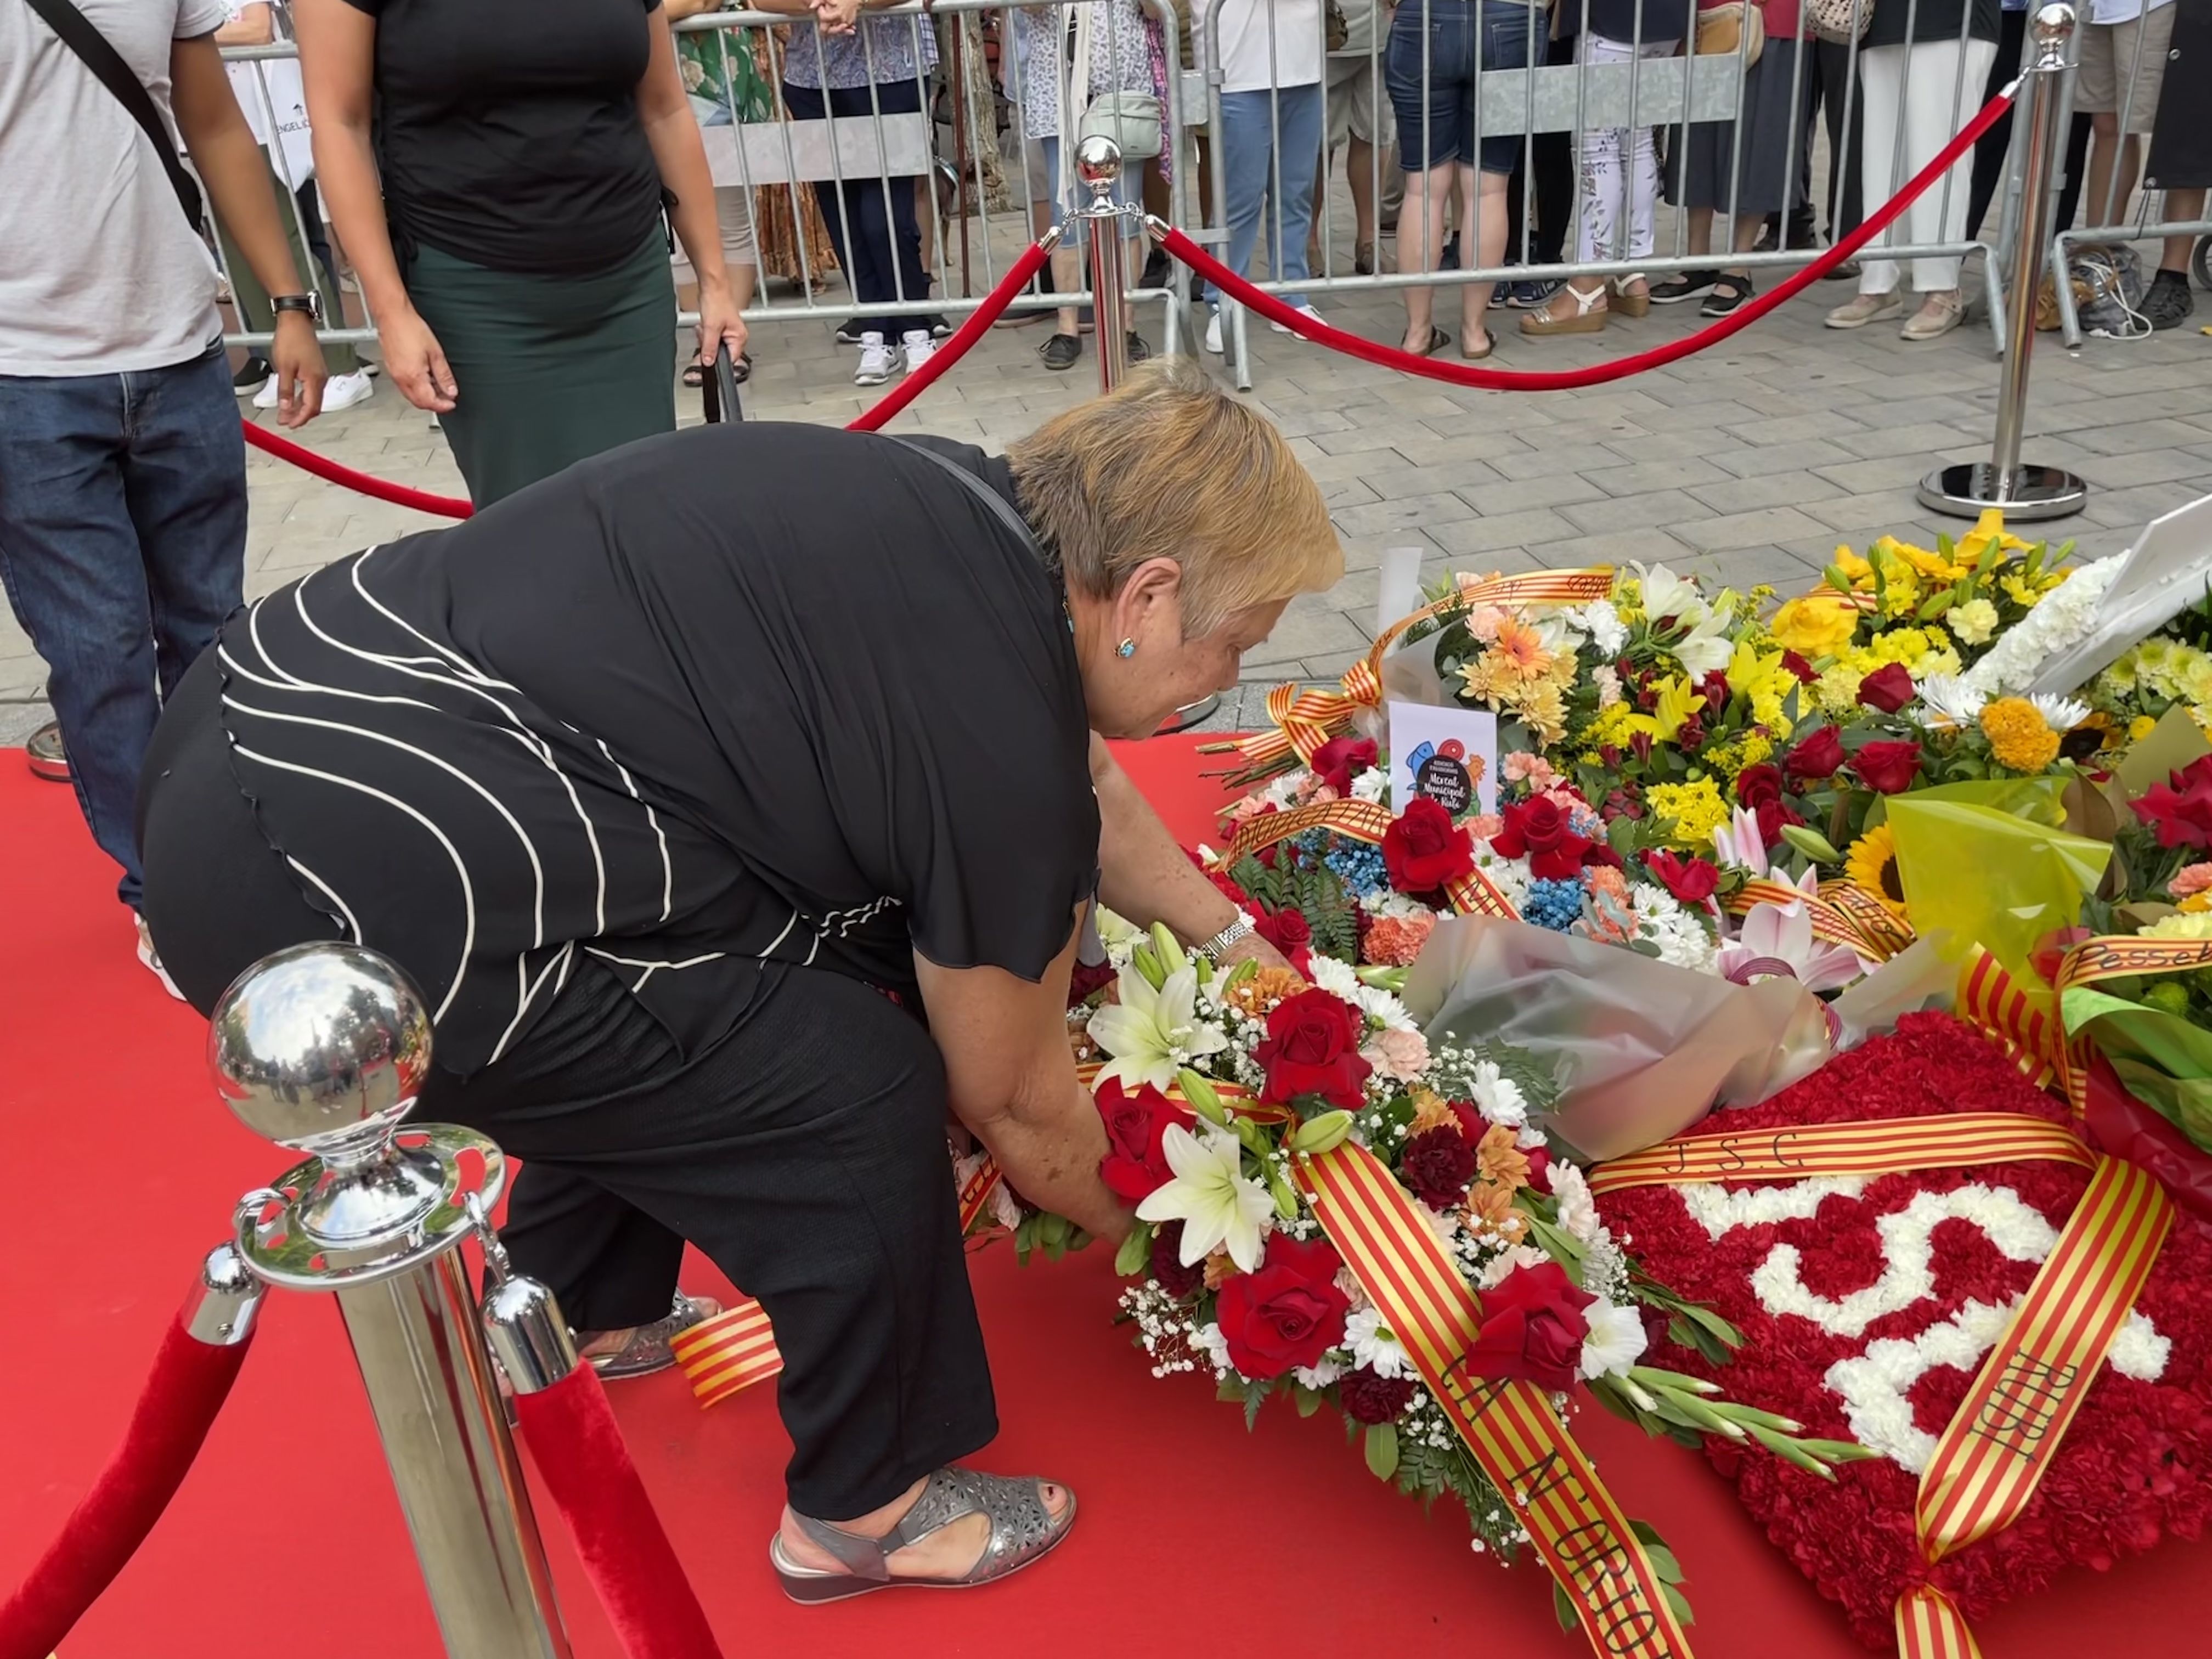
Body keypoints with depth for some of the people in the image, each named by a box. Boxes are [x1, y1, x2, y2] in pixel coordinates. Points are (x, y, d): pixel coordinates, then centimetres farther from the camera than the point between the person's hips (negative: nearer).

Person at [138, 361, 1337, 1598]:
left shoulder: (961, 509, 8)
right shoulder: (996, 730, -16)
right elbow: (1015, 1102, 1)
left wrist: (1229, 938, 32)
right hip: (355, 891, -10)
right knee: (858, 1091, -3)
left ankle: (559, 1324, 48)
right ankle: (867, 1509, 19)